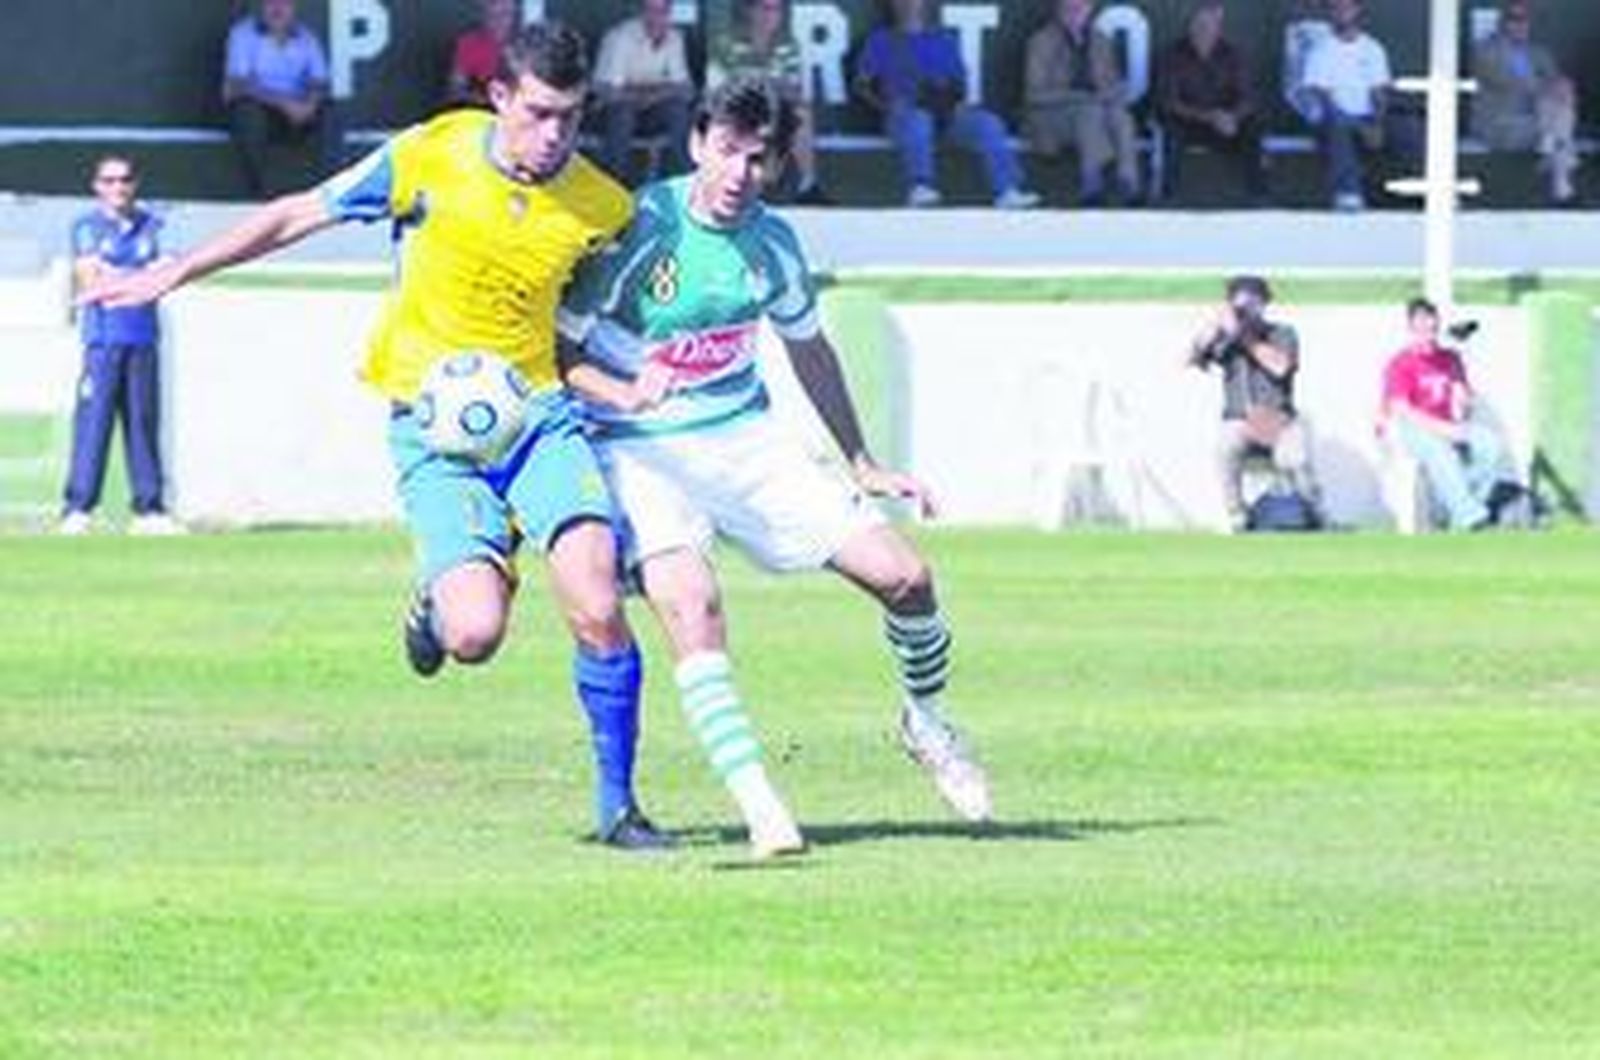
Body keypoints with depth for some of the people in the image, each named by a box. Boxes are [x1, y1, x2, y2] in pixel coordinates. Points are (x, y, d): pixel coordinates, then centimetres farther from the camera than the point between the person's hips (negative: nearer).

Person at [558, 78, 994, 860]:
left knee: (903, 574, -3)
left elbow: (808, 349, 18)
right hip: (640, 450, -5)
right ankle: (757, 806, -26)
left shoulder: (773, 245, 0)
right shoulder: (638, 230, -16)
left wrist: (862, 464, 21)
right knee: (691, 607, -29)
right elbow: (556, 349, -11)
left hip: (746, 438, 5)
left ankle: (926, 724, 26)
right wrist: (624, 395, -30)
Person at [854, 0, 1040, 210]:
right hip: (904, 111, -3)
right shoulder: (881, 41, 17)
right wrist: (885, 105, -8)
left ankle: (1007, 192, -39)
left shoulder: (944, 39, 24)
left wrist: (958, 101, -3)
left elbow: (959, 81, 20)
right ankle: (920, 188, -55)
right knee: (917, 121, -40)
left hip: (947, 111, 3)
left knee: (987, 122, -27)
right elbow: (862, 84, 10)